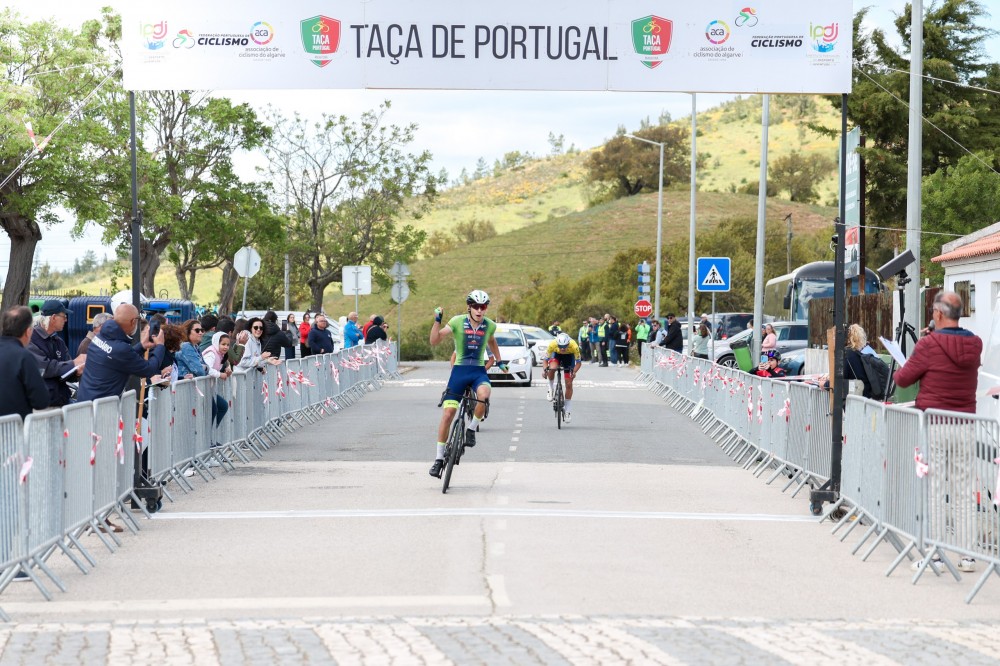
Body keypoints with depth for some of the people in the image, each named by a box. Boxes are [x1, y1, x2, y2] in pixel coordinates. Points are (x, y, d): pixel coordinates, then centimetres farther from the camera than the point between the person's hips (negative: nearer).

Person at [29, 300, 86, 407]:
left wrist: (76, 372, -12)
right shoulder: (31, 339, -9)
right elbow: (43, 368, -19)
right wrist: (73, 364, -13)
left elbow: (66, 374, 11)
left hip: (61, 401, 7)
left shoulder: (58, 341, 14)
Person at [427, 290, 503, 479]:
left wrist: (499, 361, 26)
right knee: (447, 414, -6)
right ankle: (439, 459, 5)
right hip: (459, 371, -1)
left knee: (483, 395, -34)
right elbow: (434, 341, -12)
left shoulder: (490, 325, 0)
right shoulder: (457, 322, -8)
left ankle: (471, 429, -7)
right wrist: (437, 320, -23)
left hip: (479, 371, 1)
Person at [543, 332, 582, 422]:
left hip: (569, 356, 0)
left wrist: (574, 372, -41)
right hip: (556, 355, 0)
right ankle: (551, 388, -6)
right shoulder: (552, 345, -35)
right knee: (552, 368, -34)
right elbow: (546, 359, -22)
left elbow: (578, 362, -24)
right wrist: (545, 370, -39)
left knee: (569, 384, -4)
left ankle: (567, 409, 11)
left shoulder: (574, 346, -36)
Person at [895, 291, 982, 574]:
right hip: (965, 425, 4)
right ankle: (968, 555, 9)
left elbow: (902, 379, -4)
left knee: (934, 490, 2)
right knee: (964, 491, 8)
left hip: (933, 425, -4)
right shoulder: (975, 344, 2)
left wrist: (899, 372, 19)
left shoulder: (929, 345, -13)